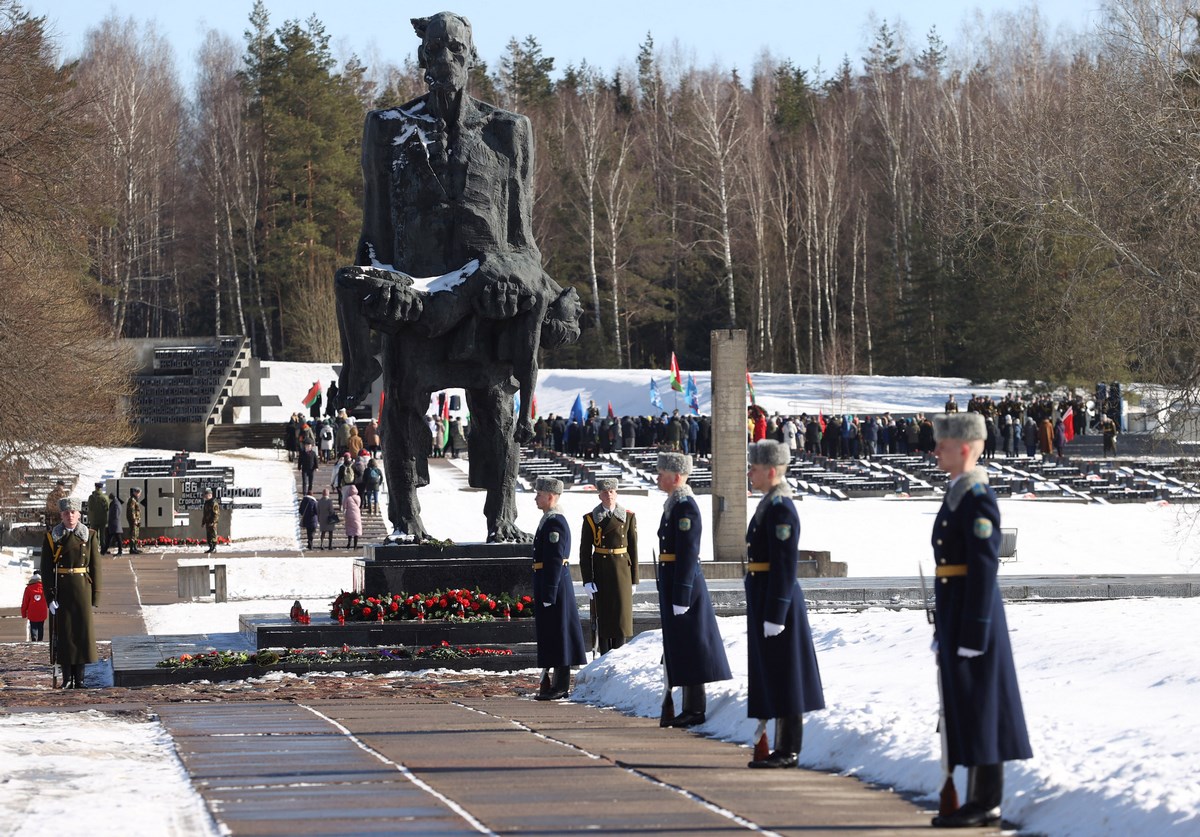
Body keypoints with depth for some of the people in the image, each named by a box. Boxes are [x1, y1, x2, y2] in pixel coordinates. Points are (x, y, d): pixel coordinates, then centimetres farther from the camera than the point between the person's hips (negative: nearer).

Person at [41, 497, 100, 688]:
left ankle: (79, 678, 8)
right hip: (61, 592, 0)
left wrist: (95, 598, -3)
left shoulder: (89, 537, 4)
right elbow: (46, 570, 0)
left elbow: (95, 568, 3)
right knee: (63, 632, 0)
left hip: (82, 591, 1)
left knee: (83, 631, 0)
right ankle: (67, 678, 7)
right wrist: (50, 597, -9)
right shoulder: (51, 538, 2)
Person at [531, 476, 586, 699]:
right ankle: (556, 684, 17)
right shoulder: (548, 520, 16)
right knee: (550, 637, 13)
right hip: (547, 588, 10)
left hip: (554, 588, -10)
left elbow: (555, 561, -21)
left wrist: (549, 595, -22)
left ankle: (561, 686, -2)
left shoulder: (555, 522, -16)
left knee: (558, 636, -5)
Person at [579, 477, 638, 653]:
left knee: (621, 612, -1)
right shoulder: (590, 519, 1)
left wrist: (634, 579, 2)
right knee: (602, 615, 1)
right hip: (600, 572, 0)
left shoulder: (628, 517, 4)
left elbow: (633, 549, 5)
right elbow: (585, 551, 1)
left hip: (622, 570, 0)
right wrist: (587, 580, -6)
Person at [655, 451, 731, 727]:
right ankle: (691, 708, 17)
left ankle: (696, 709, -2)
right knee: (680, 646, 12)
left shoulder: (685, 507, -16)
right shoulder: (674, 505, 15)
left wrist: (681, 597, -22)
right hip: (673, 584, 10)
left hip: (684, 584, -10)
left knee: (690, 646, -5)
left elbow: (687, 554, -20)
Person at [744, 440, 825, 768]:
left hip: (777, 602, -10)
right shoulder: (769, 504, 14)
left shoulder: (780, 509, -17)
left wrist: (774, 615, -22)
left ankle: (788, 752, 0)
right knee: (773, 676, 13)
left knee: (782, 677, -5)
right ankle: (783, 749, 18)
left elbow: (785, 566, -21)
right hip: (765, 601, 10)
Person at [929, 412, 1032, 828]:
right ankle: (980, 800, 15)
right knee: (964, 710, 11)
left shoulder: (978, 498, -16)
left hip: (974, 615, -10)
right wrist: (944, 628, 21)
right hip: (955, 617, 10)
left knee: (978, 708, -5)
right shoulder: (956, 494, 15)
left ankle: (986, 803, -1)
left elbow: (984, 567, -20)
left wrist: (973, 634, -21)